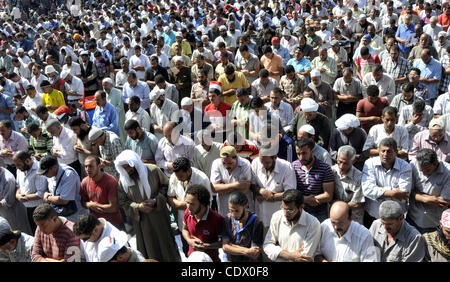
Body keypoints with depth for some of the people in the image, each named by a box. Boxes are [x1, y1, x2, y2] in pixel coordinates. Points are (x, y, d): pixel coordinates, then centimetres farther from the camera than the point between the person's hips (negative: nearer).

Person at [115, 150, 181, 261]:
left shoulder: (153, 170, -11)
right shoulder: (123, 181, -5)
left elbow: (165, 186, -3)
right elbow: (123, 201, 0)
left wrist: (156, 200, -16)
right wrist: (138, 206, -15)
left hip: (159, 217, -1)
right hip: (140, 220, 1)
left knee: (164, 244, 11)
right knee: (148, 249, 10)